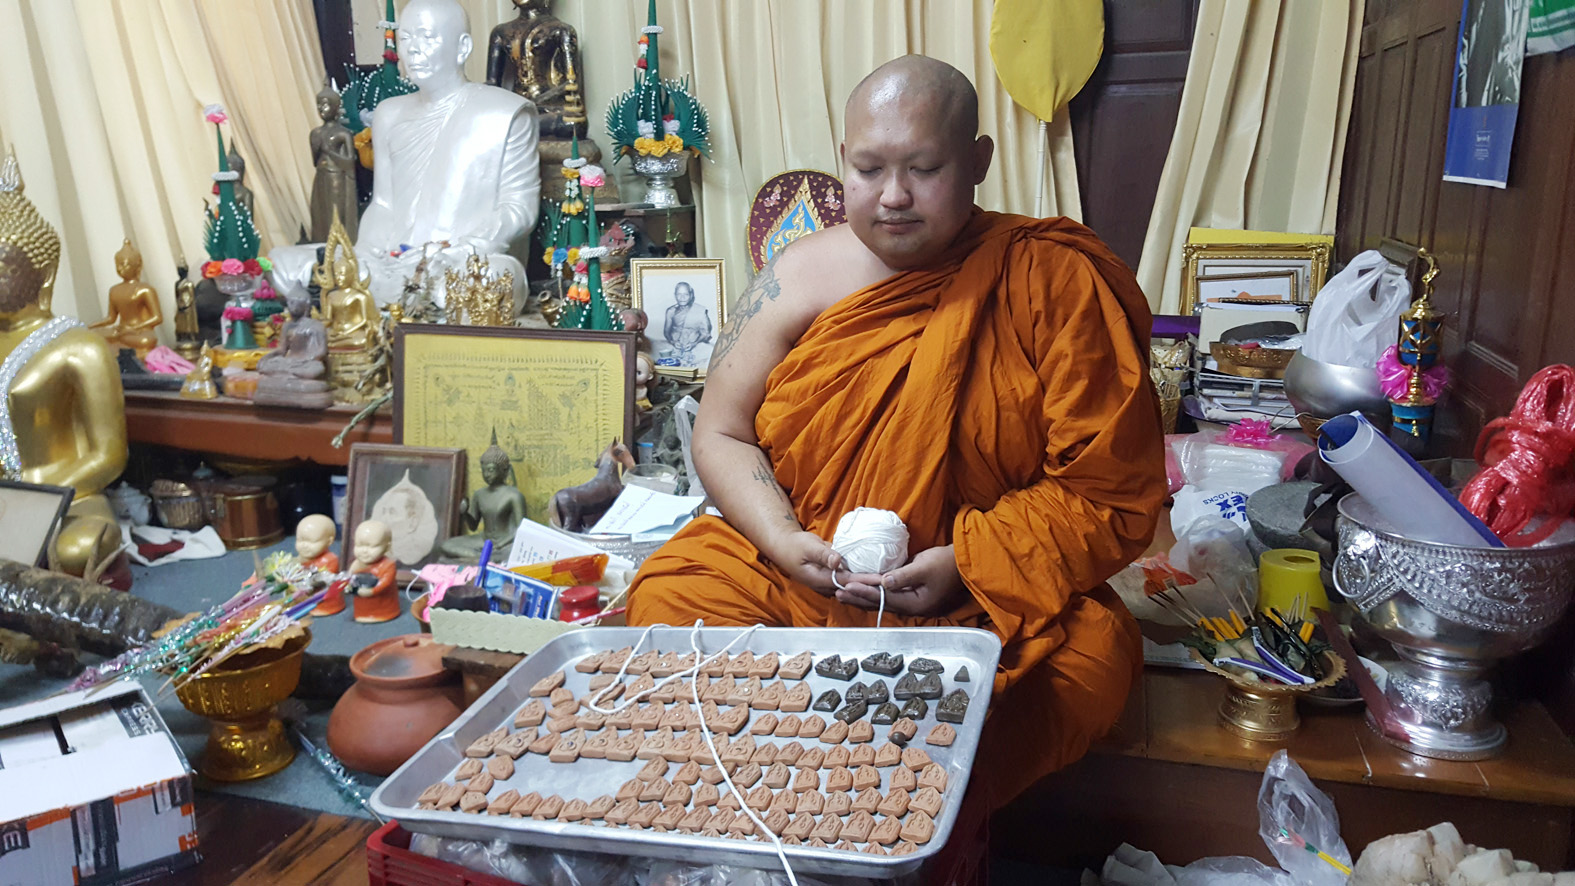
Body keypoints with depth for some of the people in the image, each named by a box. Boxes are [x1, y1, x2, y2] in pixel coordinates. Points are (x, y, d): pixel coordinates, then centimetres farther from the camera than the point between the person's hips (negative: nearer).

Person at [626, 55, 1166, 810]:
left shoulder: (1053, 285, -5)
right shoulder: (800, 277, 4)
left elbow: (1111, 493, -7)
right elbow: (721, 434, 5)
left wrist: (965, 564, -18)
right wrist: (785, 543, -13)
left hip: (997, 600, -1)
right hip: (788, 572, 2)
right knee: (667, 599, -24)